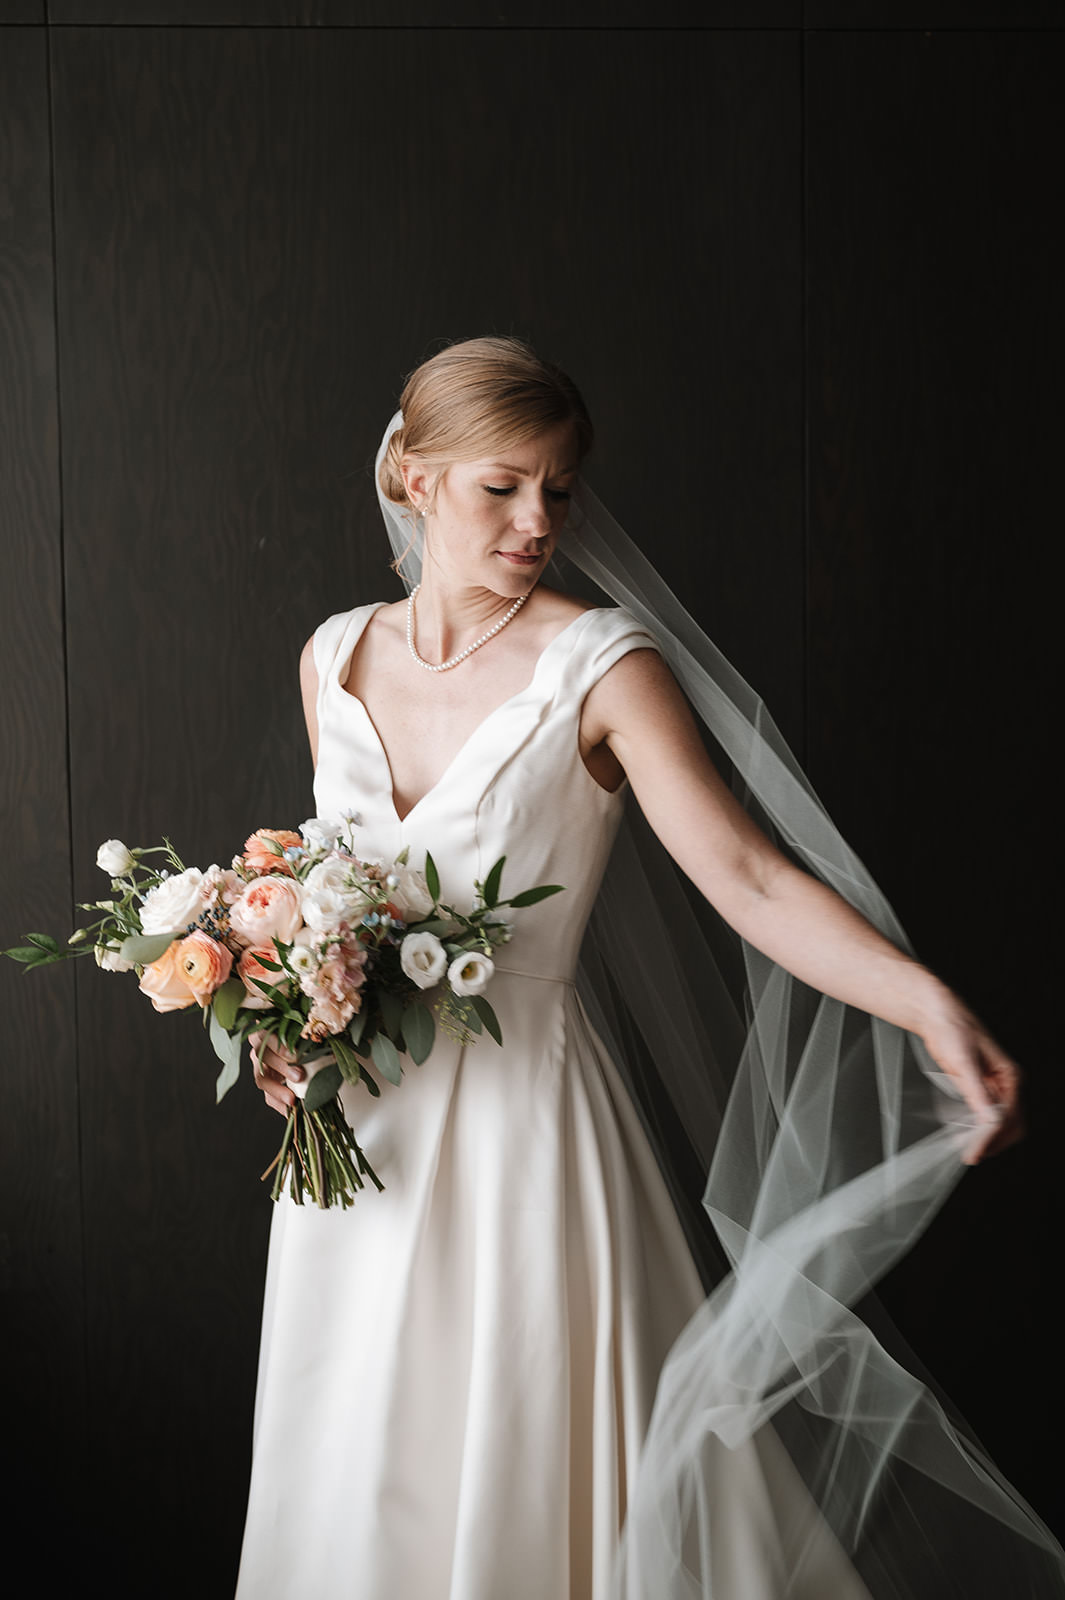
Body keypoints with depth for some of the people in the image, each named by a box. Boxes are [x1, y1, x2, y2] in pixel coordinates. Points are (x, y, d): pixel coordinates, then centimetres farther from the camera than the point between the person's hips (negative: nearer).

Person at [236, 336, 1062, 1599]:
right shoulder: (335, 657, 4)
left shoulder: (603, 665, -11)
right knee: (367, 1473, 16)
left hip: (525, 1111, -4)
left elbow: (748, 874, -21)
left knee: (534, 1459, 5)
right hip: (360, 1122, 5)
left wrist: (932, 1006, -34)